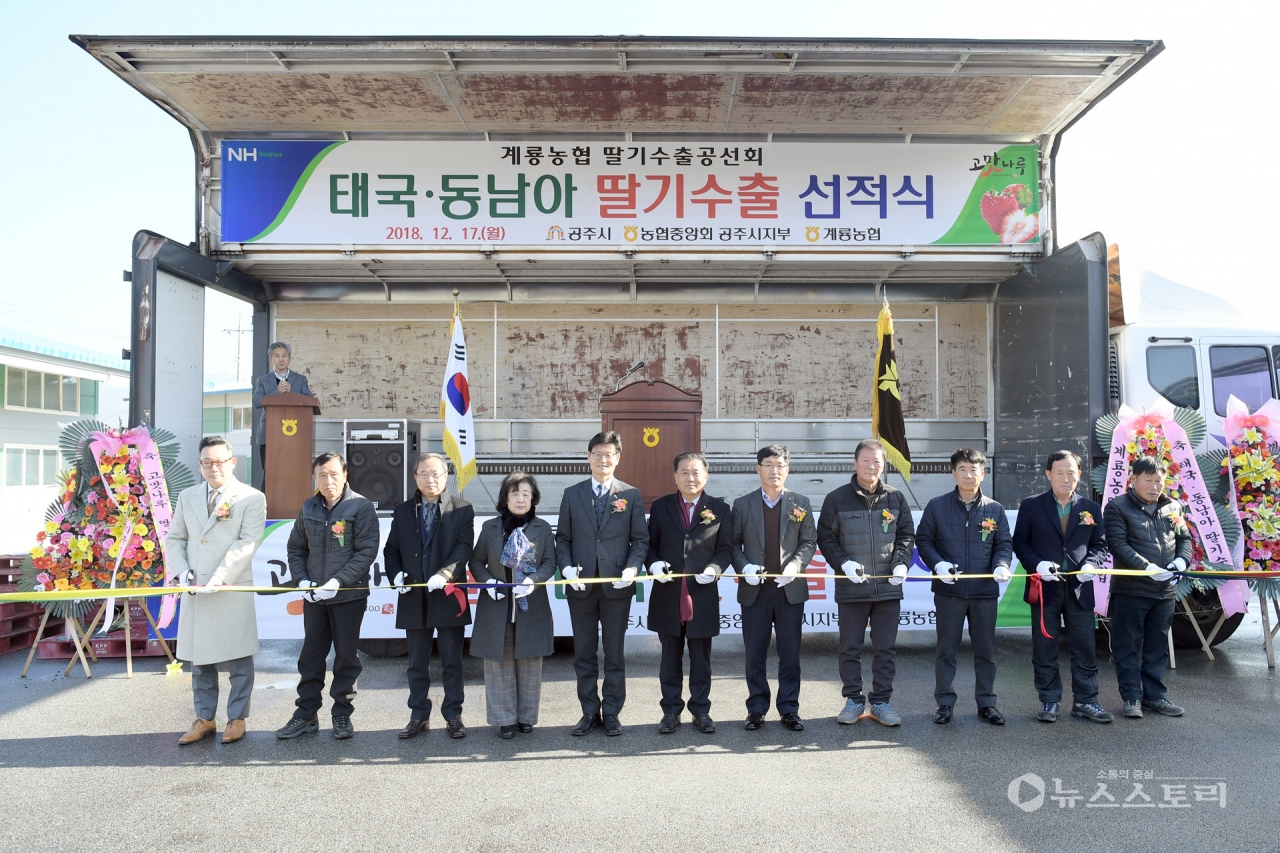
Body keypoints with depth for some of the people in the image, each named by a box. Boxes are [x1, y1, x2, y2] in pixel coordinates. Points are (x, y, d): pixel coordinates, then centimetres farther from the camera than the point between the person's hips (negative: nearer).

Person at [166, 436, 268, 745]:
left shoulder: (251, 498, -3)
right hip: (194, 591, 5)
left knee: (238, 659, 4)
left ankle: (237, 719, 16)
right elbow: (175, 538, 14)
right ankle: (204, 719, 24)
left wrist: (219, 579, -19)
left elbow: (246, 543, -11)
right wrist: (181, 571, -4)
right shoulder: (187, 497, 13)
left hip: (233, 590, -4)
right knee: (199, 658, 12)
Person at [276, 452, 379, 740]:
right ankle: (306, 714, 23)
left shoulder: (361, 506, -9)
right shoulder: (308, 509, 5)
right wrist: (302, 580, -3)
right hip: (313, 596, 4)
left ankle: (342, 714, 19)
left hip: (349, 595, -4)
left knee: (346, 656, 7)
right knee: (310, 655, 11)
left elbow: (366, 551, -13)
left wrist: (338, 581, -20)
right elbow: (296, 549, 12)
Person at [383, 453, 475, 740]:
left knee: (452, 662, 6)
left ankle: (453, 716, 18)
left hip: (448, 597, -3)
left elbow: (464, 547, -10)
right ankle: (419, 716, 23)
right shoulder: (402, 511, 11)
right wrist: (396, 574, -8)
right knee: (417, 663, 12)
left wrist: (444, 574, -25)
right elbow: (391, 549, 11)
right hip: (414, 598, 3)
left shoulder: (462, 510, 0)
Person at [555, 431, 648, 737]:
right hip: (581, 586, 2)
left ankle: (611, 714, 20)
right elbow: (562, 537, 6)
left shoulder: (631, 495, 3)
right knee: (584, 654, 10)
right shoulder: (572, 494, 6)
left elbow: (640, 539, 1)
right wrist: (566, 567, -10)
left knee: (614, 654, 8)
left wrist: (632, 568, -15)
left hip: (617, 586, -1)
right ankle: (589, 712, 22)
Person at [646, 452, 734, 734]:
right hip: (668, 596, 1)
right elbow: (650, 544, 7)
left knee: (701, 658, 10)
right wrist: (654, 564, -12)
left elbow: (725, 549, 3)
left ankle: (701, 710, 23)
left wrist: (714, 569, -15)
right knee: (670, 658, 11)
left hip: (702, 597, -1)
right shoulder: (660, 507, 6)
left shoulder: (719, 509, 4)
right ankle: (671, 710, 23)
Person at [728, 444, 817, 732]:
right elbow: (733, 543, 4)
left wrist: (795, 567, -13)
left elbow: (809, 542, 3)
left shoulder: (800, 503, 5)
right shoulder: (742, 504, 4)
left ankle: (789, 709, 18)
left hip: (790, 589, 0)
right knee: (755, 654, 7)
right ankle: (756, 709, 19)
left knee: (790, 653, 6)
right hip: (755, 589, 0)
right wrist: (744, 567, -13)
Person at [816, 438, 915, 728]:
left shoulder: (896, 498, 6)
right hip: (851, 587, -2)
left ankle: (881, 702, 22)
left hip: (888, 587, 2)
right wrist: (843, 563, -14)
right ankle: (853, 701, 21)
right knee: (850, 648, 8)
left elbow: (907, 535, 10)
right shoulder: (837, 499, -1)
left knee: (885, 649, 9)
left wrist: (902, 563, -6)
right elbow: (826, 538, 1)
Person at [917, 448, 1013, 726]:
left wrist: (1002, 565, -12)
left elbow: (1004, 544, 8)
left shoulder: (995, 510, 4)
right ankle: (944, 703, 17)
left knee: (985, 650, 10)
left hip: (986, 591, 2)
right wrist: (938, 564, -13)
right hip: (949, 590, -1)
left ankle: (986, 702, 24)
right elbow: (923, 540, 3)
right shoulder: (937, 506, 0)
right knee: (946, 650, 6)